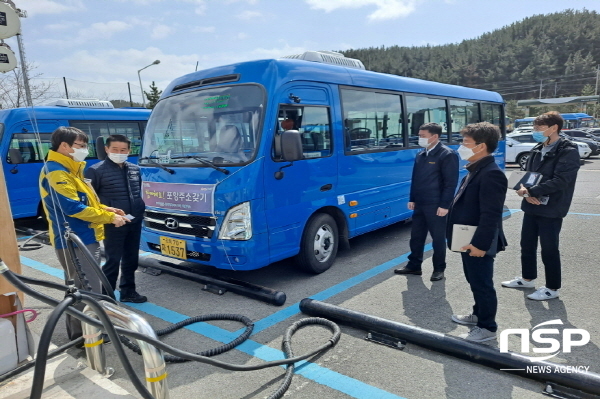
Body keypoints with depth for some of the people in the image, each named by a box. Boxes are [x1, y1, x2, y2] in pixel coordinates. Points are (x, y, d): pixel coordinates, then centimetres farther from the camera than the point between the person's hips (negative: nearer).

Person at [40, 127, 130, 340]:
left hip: (81, 239, 11)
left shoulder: (67, 170, 16)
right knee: (89, 290, -5)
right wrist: (109, 217, -20)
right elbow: (73, 208, -26)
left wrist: (106, 209, 6)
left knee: (78, 289, 19)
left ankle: (77, 332, 31)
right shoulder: (57, 172, -18)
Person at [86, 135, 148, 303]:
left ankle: (128, 291, 29)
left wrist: (140, 209, 15)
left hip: (135, 223, 6)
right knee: (113, 260, 0)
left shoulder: (135, 169, 10)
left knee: (131, 259, 14)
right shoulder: (96, 170, -8)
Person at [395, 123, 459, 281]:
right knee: (416, 236, 13)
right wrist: (412, 199, 13)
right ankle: (414, 265, 26)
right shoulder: (420, 155, 13)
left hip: (436, 206, -7)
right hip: (419, 204, 7)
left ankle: (439, 269, 19)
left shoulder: (447, 155, -10)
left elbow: (451, 182, -14)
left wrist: (444, 205, -17)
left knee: (438, 238, 5)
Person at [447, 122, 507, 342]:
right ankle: (478, 314, 41)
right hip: (468, 241, 10)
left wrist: (480, 244, -25)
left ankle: (487, 328, 20)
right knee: (474, 281, 23)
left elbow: (491, 215, -26)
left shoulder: (491, 174, -23)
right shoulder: (475, 170, 10)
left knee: (482, 284, 5)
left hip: (478, 244, -10)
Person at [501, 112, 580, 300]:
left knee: (549, 250, 4)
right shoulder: (537, 150, 9)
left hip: (551, 210, -7)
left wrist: (530, 191, -21)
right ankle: (527, 278, 34)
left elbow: (560, 181, -22)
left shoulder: (568, 152, -13)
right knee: (527, 245, 16)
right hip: (531, 206, 7)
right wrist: (526, 190, -12)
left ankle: (552, 288, 20)